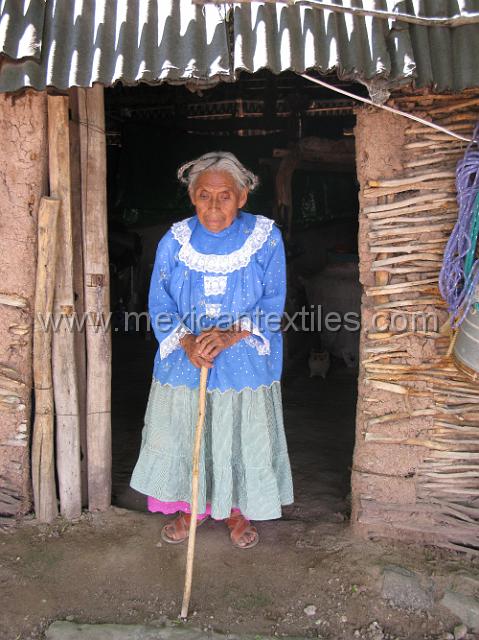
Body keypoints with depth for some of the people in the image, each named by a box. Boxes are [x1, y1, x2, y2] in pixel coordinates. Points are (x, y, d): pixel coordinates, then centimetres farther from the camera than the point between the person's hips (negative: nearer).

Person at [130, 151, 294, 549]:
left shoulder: (265, 238, -8)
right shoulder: (175, 241, -4)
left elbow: (272, 304, -9)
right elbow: (160, 305, -3)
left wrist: (230, 335, -23)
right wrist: (187, 342, -20)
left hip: (244, 363, -1)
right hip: (183, 362, 2)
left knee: (241, 438, 12)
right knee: (182, 438, 14)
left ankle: (237, 511, 37)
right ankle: (188, 507, 39)